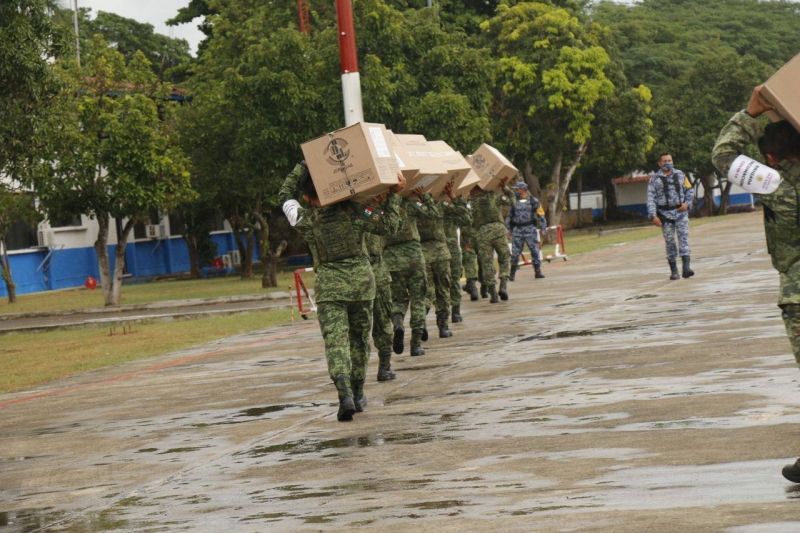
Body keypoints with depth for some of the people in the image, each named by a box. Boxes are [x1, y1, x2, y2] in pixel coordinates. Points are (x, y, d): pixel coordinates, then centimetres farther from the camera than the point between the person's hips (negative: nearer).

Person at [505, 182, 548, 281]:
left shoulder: (533, 201, 2)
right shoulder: (514, 202, 9)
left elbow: (540, 215, 4)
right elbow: (509, 216, 14)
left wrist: (543, 228, 0)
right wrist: (508, 230, 10)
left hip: (530, 229, -1)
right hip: (517, 230, 2)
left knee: (534, 250, -3)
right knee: (515, 253, 0)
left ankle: (538, 272, 4)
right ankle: (512, 274, 5)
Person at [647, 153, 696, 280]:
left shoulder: (680, 175, 10)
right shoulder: (654, 179, 2)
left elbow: (690, 190, 14)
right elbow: (651, 199, -2)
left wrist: (687, 203, -5)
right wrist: (653, 216, -12)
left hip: (681, 212, 1)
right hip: (665, 215, -1)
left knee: (684, 238, -11)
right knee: (670, 242, 2)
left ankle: (686, 267, -19)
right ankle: (673, 271, 10)